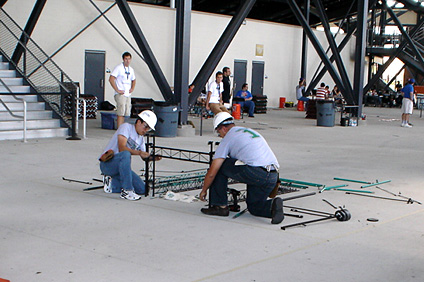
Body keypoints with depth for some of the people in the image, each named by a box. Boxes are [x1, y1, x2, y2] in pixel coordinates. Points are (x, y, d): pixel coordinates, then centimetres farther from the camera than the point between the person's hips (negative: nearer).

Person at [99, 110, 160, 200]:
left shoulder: (141, 138, 15)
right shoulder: (126, 127, -9)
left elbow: (144, 157, 14)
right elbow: (122, 148, -23)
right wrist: (139, 152, -31)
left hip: (121, 167, 8)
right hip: (107, 163, -8)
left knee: (141, 189, -4)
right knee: (125, 154, -39)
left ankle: (112, 184, 12)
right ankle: (126, 190, -33)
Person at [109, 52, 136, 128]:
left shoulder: (131, 69, 15)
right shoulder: (118, 68, -6)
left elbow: (133, 80, 32)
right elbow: (111, 79, -13)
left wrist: (132, 88, 13)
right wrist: (117, 90, -15)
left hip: (128, 95, 7)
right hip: (120, 94, -7)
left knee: (125, 113, 7)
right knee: (120, 113, -10)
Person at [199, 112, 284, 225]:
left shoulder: (228, 138, 7)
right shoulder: (251, 131, 29)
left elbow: (212, 172, 6)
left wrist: (204, 190, 21)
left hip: (254, 173, -7)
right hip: (273, 176, 7)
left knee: (220, 166, 14)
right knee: (254, 207, 25)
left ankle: (220, 206, 16)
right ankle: (273, 205, -6)